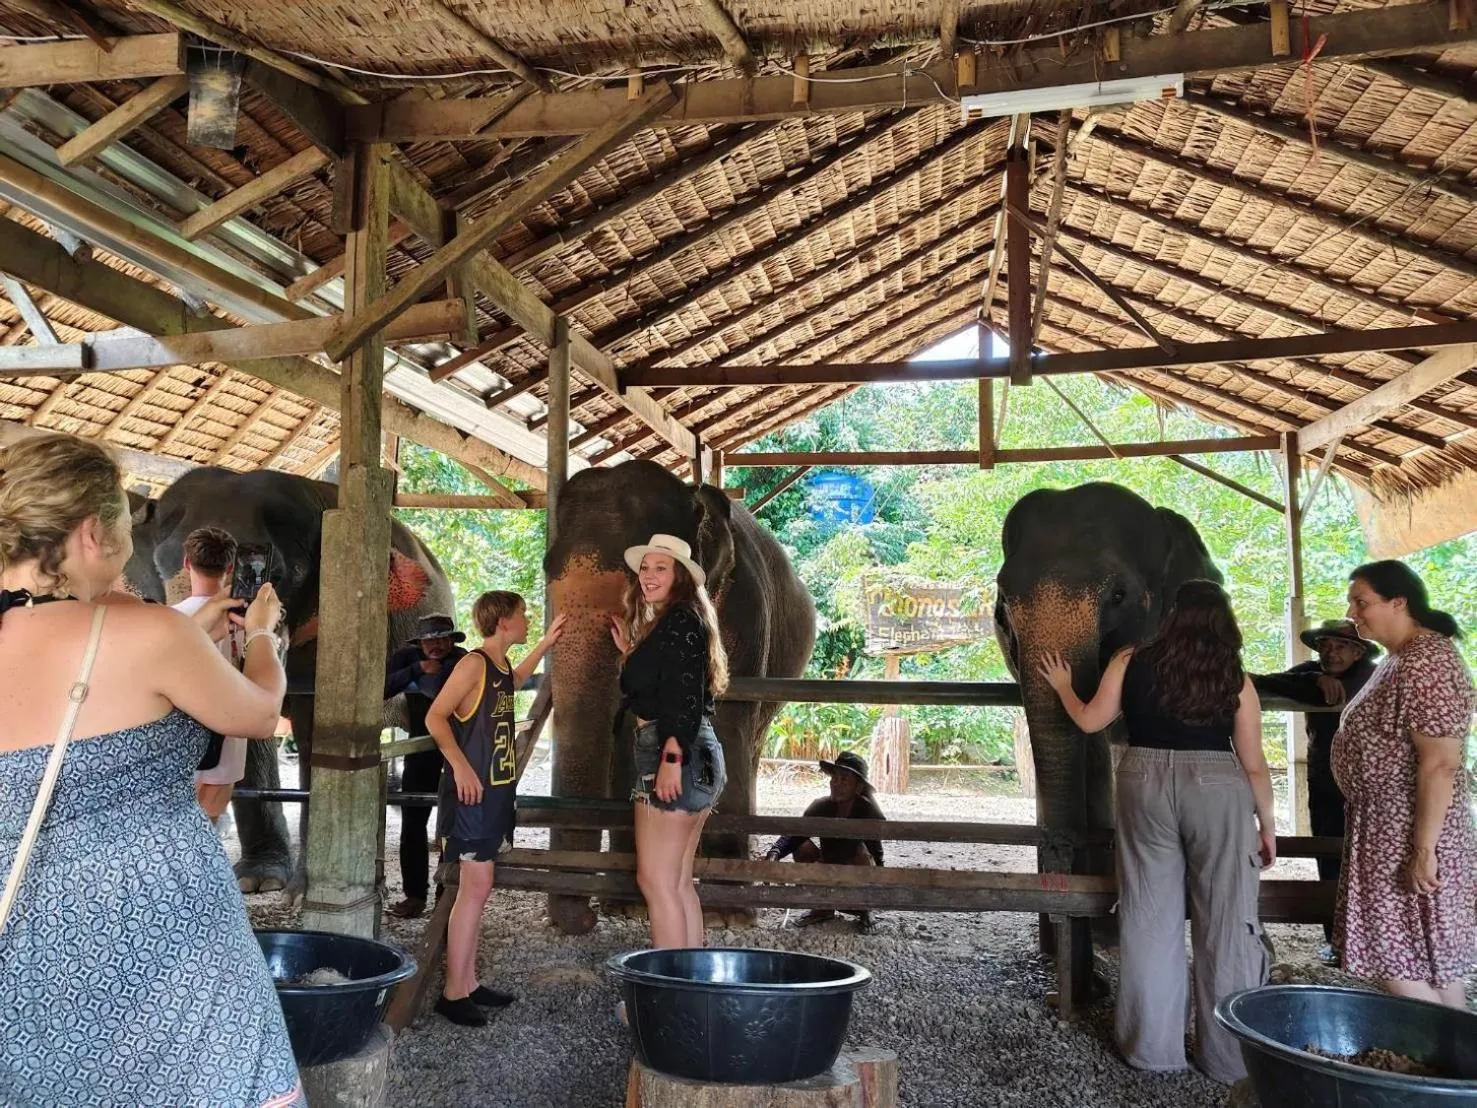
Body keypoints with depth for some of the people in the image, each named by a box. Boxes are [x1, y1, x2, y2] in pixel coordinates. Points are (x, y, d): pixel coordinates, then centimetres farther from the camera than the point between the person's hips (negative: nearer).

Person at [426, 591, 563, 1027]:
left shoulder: (501, 665, 11)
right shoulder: (473, 663, -14)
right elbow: (435, 717, -19)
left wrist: (545, 644, 33)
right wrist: (461, 765, -27)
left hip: (496, 790, 9)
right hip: (475, 790, -9)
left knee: (476, 888, 13)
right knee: (476, 888, -7)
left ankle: (468, 982, 21)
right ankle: (453, 992, 1)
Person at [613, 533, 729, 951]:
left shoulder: (681, 619, -8)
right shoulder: (665, 623, 22)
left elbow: (686, 694, -18)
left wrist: (672, 758, -24)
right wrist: (630, 650, 23)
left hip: (676, 751, -11)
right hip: (694, 758, 11)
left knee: (655, 881, -7)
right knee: (679, 882, 13)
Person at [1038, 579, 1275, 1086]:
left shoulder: (1131, 663, -1)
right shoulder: (1235, 679, -2)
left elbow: (1090, 721, 5)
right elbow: (1254, 764, 0)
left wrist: (1062, 685, 22)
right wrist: (1267, 823, 11)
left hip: (1145, 786, 1)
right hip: (1218, 791, -1)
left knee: (1149, 917, 11)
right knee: (1226, 922, 8)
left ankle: (1152, 1045, 20)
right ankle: (1232, 1054, 16)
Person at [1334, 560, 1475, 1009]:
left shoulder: (1426, 663, -20)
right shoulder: (1401, 660, 12)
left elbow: (1440, 764, -24)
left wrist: (1424, 848, -24)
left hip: (1409, 837, -10)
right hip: (1390, 831, 10)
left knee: (1400, 966, -5)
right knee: (1436, 964, 14)